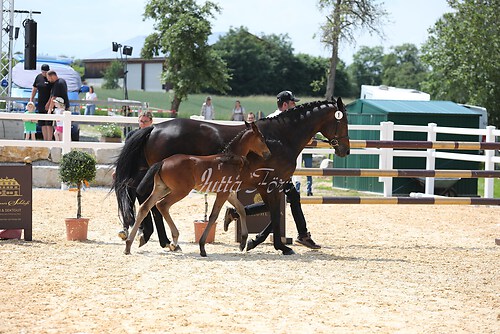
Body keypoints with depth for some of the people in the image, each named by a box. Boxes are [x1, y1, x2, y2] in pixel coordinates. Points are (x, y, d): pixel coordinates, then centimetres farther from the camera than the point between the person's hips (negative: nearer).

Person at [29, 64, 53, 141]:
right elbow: (34, 89, 18)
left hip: (49, 104, -6)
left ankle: (49, 140, -11)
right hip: (40, 104, 6)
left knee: (48, 124, -11)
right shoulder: (38, 77, 9)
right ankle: (45, 140, 15)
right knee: (42, 124, 9)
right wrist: (31, 100, 12)